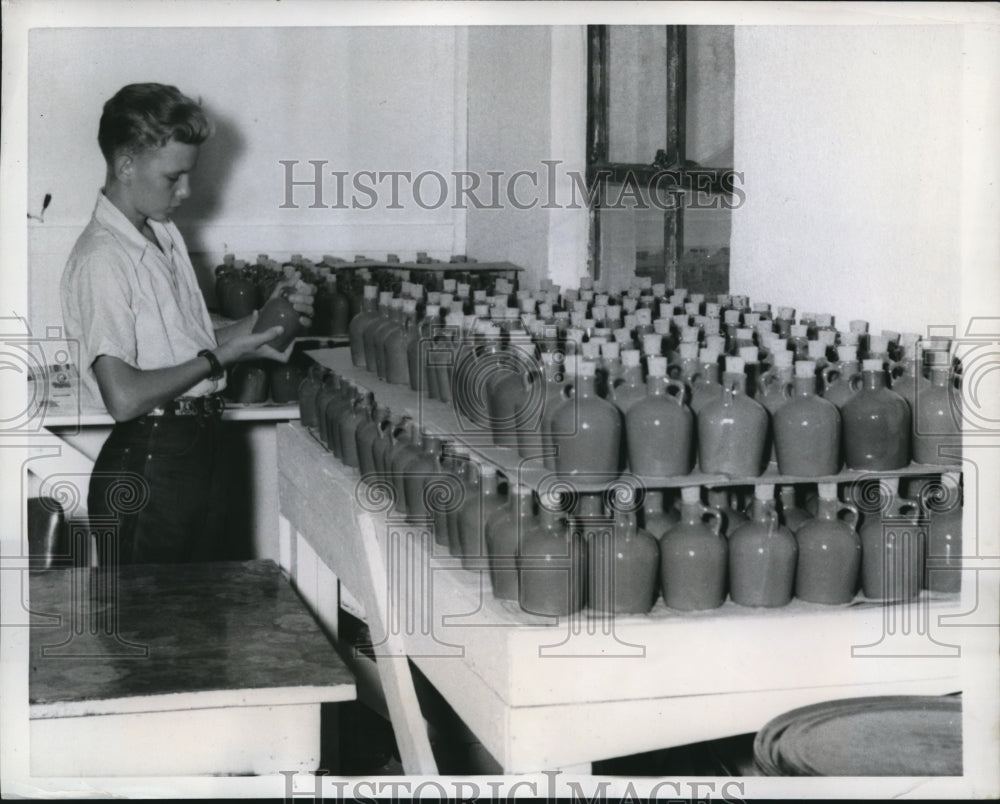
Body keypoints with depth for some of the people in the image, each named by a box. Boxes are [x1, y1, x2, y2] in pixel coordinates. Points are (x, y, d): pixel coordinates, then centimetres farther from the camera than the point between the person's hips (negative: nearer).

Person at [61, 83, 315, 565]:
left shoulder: (165, 235, 12)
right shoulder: (100, 259, -18)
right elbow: (123, 396, -25)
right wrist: (219, 356, -16)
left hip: (200, 450, 9)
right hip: (145, 471, -9)